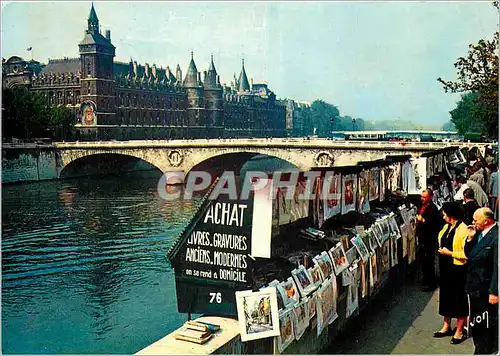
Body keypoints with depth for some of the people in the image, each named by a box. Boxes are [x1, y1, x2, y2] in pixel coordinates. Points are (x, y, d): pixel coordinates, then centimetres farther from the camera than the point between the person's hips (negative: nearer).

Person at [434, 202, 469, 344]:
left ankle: (459, 331, 18)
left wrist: (449, 253, -18)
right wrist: (441, 250, 9)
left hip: (458, 269, -8)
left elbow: (466, 253, -23)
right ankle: (446, 327, 32)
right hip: (445, 267, 8)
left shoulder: (463, 229, -18)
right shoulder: (446, 227, 6)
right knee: (445, 296, 17)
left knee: (459, 300, 5)